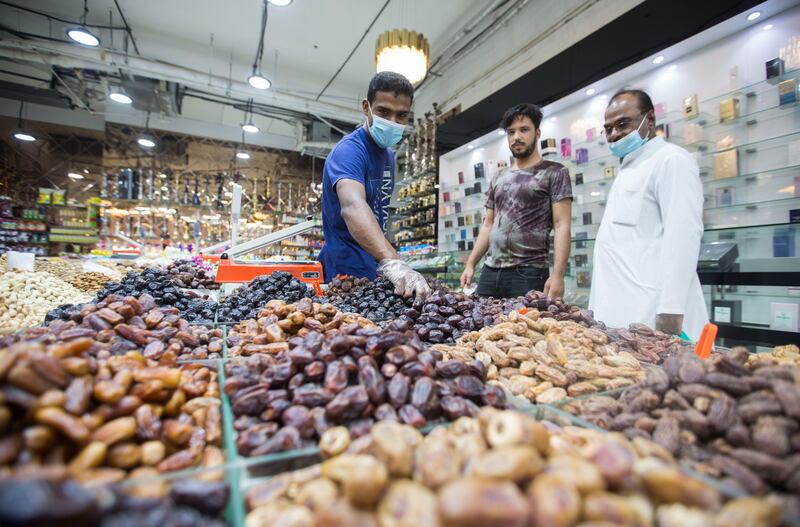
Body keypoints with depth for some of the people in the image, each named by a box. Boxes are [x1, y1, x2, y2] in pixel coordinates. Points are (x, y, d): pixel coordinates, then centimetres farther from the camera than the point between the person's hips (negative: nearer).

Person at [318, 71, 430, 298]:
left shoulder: (388, 155, 10)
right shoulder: (349, 150, -18)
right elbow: (353, 207, -38)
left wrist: (389, 260, 14)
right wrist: (392, 262, -53)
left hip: (376, 272, 8)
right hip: (348, 272, -8)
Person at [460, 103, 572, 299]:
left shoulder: (554, 172, 2)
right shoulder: (498, 179, 17)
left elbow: (562, 225, -6)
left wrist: (557, 274, -17)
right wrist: (470, 264, 10)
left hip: (529, 274, -5)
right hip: (490, 272, 5)